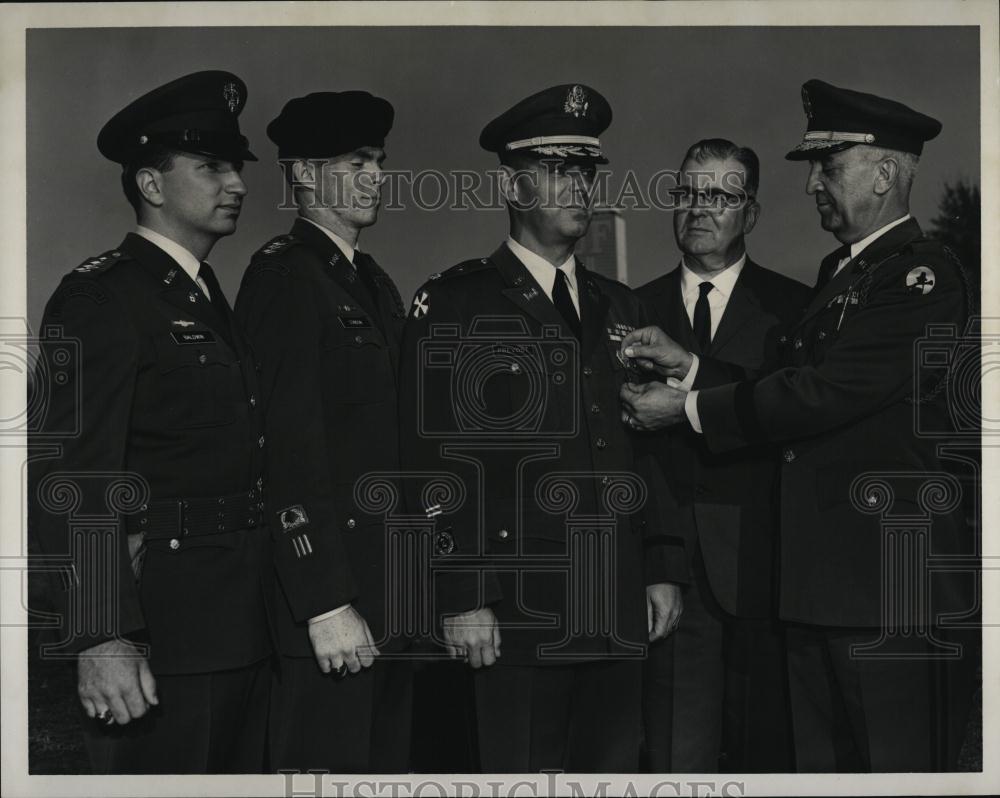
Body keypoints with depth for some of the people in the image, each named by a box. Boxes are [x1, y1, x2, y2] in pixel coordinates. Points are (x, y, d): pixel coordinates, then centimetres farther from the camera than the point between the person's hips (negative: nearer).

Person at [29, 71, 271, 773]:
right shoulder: (99, 298, -10)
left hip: (240, 630, 9)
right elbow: (72, 480, -18)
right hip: (160, 640, -8)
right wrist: (100, 638, -24)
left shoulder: (211, 298, 17)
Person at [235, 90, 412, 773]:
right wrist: (327, 604, -20)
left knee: (388, 759, 13)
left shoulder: (376, 284, 18)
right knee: (326, 761, -3)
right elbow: (290, 446, -18)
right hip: (330, 592, -8)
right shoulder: (284, 274, -10)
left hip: (389, 589, 9)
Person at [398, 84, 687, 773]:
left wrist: (666, 567, 11)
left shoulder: (621, 307, 18)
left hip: (622, 612, 6)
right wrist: (461, 597, -14)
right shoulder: (453, 304, -1)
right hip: (516, 617, -5)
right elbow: (435, 460, -8)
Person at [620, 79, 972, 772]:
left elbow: (824, 393, -18)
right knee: (821, 764, 14)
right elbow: (798, 388, 17)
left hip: (884, 573, -9)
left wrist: (689, 408, -11)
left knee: (896, 764, -1)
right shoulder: (839, 272, 19)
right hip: (818, 576, 9)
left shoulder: (923, 275, -12)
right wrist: (692, 366, 5)